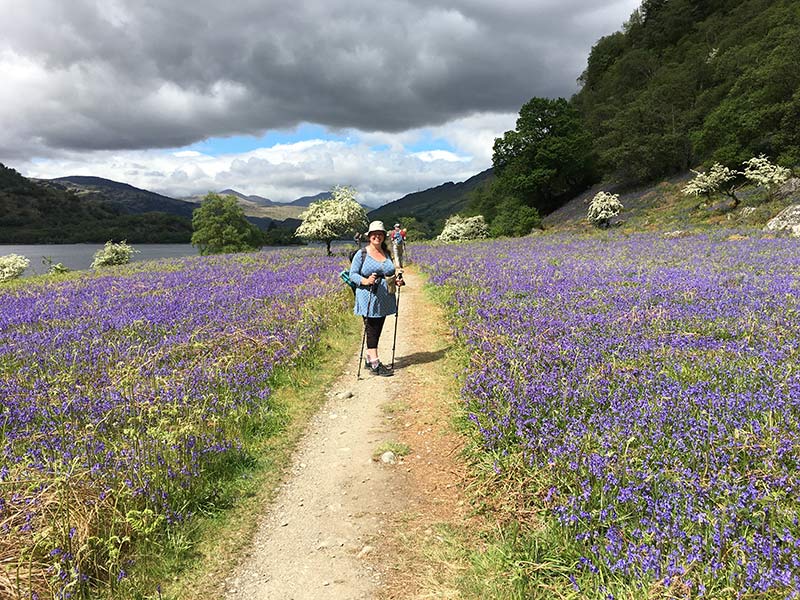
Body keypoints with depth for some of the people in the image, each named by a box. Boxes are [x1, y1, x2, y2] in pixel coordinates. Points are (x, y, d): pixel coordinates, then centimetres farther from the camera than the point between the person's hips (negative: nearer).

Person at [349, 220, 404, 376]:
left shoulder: (387, 254, 12)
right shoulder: (361, 254, -4)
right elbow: (353, 274, -6)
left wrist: (396, 281, 3)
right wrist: (366, 281, -24)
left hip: (384, 300, 6)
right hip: (369, 299, -6)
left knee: (377, 330, 11)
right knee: (372, 330, -5)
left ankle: (369, 359, 23)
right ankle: (375, 364, -2)